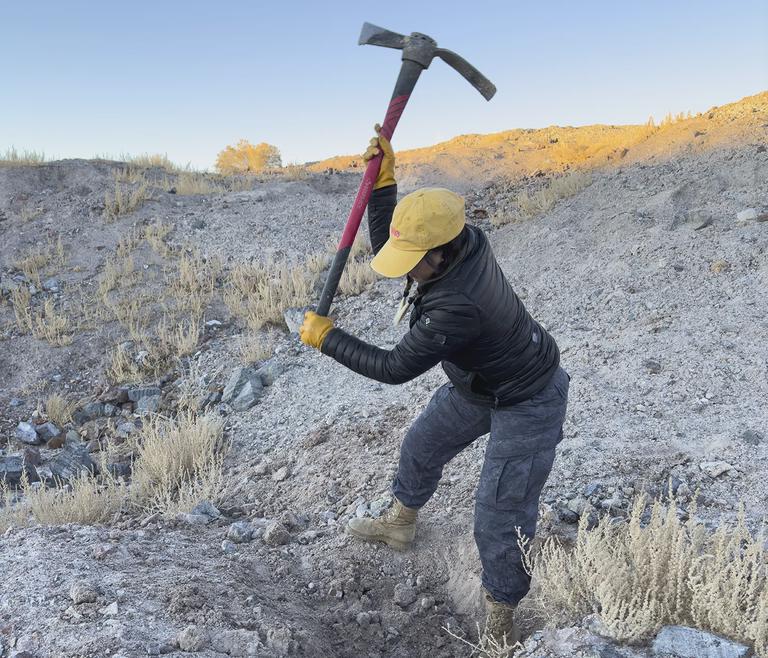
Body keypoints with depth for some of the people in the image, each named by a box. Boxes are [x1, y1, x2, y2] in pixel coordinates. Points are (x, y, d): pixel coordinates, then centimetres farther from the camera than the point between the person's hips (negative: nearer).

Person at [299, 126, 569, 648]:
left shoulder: (455, 308, -42)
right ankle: (400, 525, 54)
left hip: (526, 405, -9)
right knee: (421, 447, 26)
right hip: (475, 386, 10)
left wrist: (327, 338, -17)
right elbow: (386, 245, -1)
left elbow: (394, 368, -28)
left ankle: (501, 622, 20)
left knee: (498, 521, -5)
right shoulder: (465, 239, -19)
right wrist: (385, 179, -14)